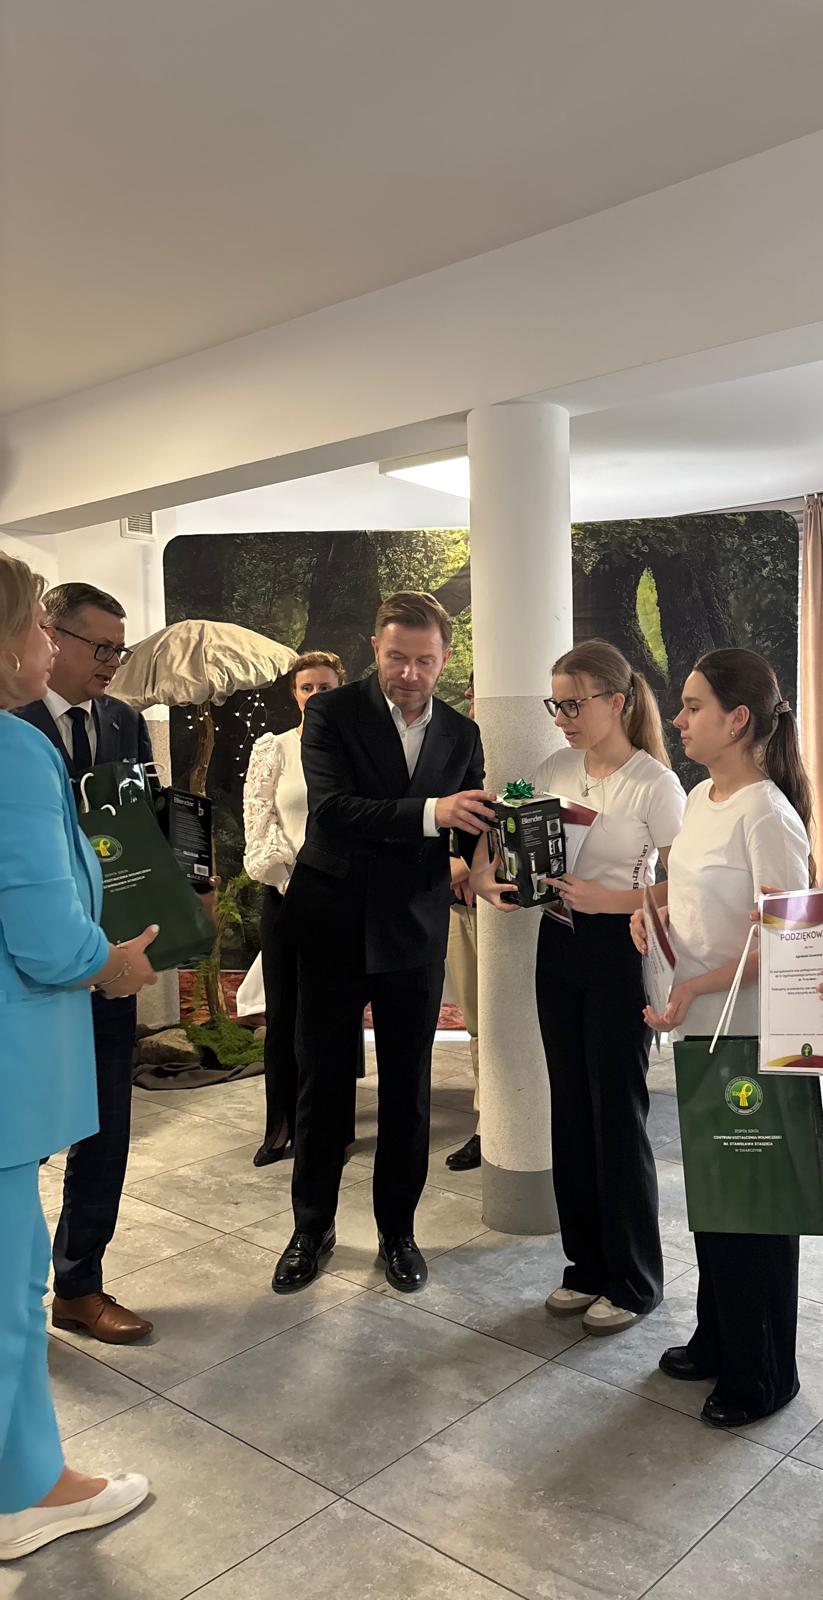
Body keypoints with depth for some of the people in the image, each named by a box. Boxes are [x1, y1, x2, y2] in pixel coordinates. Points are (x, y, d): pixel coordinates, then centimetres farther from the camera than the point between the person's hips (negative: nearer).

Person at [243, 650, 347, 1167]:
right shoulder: (273, 749, 6)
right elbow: (259, 824, 2)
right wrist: (293, 872, -9)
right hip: (286, 893, 1)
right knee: (283, 1012, 5)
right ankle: (283, 1125, 16)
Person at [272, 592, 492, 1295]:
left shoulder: (461, 734, 5)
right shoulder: (332, 713, -7)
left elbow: (470, 829, 7)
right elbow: (332, 807, -22)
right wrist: (430, 812, -33)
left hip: (415, 931, 3)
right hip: (333, 925, -2)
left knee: (408, 1089, 11)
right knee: (323, 1081, 10)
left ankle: (398, 1229, 30)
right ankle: (313, 1226, 30)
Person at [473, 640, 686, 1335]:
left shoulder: (654, 783, -12)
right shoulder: (556, 770, 5)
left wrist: (604, 899, -25)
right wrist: (490, 876, -8)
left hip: (620, 952, -6)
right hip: (558, 946, 6)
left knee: (617, 1114, 4)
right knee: (572, 1112, 14)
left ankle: (634, 1280, 24)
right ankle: (588, 1265, 31)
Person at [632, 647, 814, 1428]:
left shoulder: (767, 815, -19)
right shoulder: (700, 798, 7)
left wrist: (698, 985, -26)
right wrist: (655, 917, -2)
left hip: (754, 1041, -8)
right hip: (702, 1029, 8)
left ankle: (762, 1372, 26)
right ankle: (717, 1338, 37)